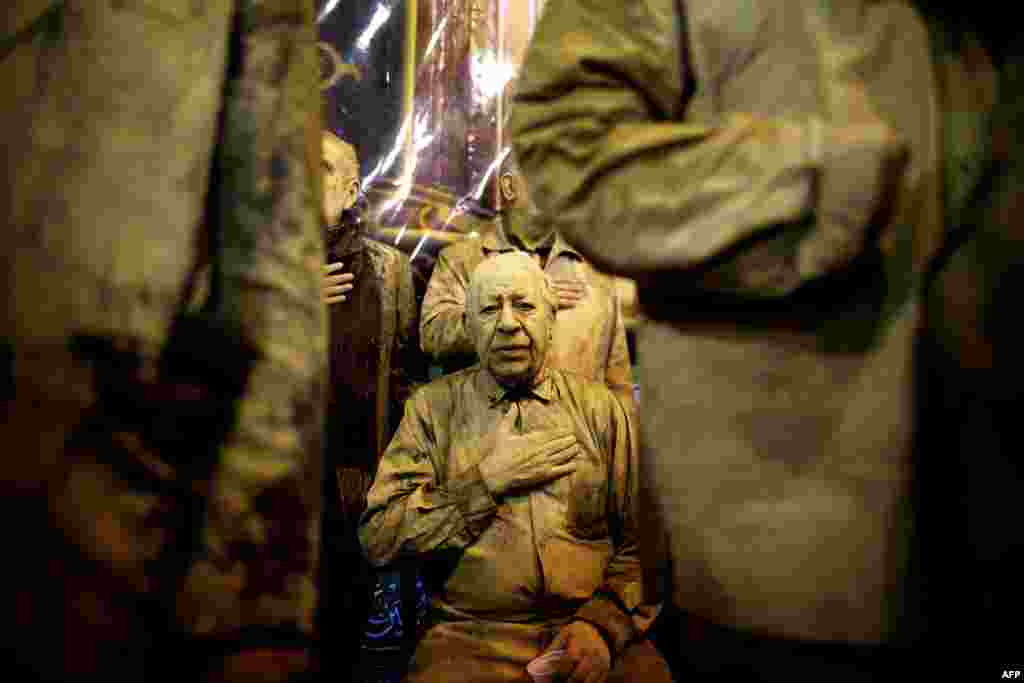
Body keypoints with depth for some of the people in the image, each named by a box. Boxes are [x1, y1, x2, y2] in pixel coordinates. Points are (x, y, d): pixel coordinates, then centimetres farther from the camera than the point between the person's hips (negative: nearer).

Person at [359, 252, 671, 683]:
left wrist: (603, 624, -10)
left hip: (584, 630, 1)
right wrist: (488, 479, -8)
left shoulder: (599, 408, 8)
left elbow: (644, 540, 6)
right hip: (471, 637, -1)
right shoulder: (432, 406, 4)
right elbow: (377, 538, -3)